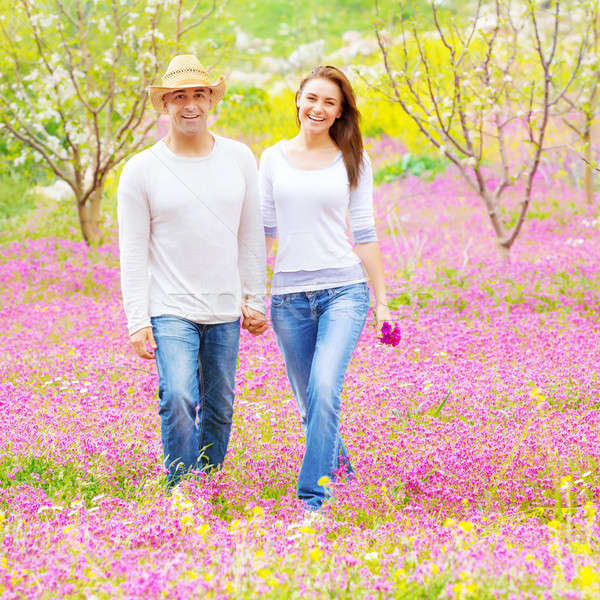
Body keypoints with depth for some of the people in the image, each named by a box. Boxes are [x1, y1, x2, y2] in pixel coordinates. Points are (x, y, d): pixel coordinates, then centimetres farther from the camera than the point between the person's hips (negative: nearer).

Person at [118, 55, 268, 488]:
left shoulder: (240, 159, 4)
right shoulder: (142, 170, -4)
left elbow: (251, 236, 11)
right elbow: (133, 252, -3)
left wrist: (256, 300, 8)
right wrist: (137, 322, -8)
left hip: (225, 309, 3)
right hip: (170, 308, -3)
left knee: (220, 408, 8)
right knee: (178, 399, -19)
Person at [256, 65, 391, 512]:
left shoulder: (353, 161, 5)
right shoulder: (274, 158, 9)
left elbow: (364, 234, 7)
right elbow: (264, 232, 13)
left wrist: (382, 301, 5)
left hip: (343, 290, -2)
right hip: (289, 295, 2)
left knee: (325, 389, -21)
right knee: (309, 403, 9)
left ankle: (312, 494, -16)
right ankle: (338, 463, 35)